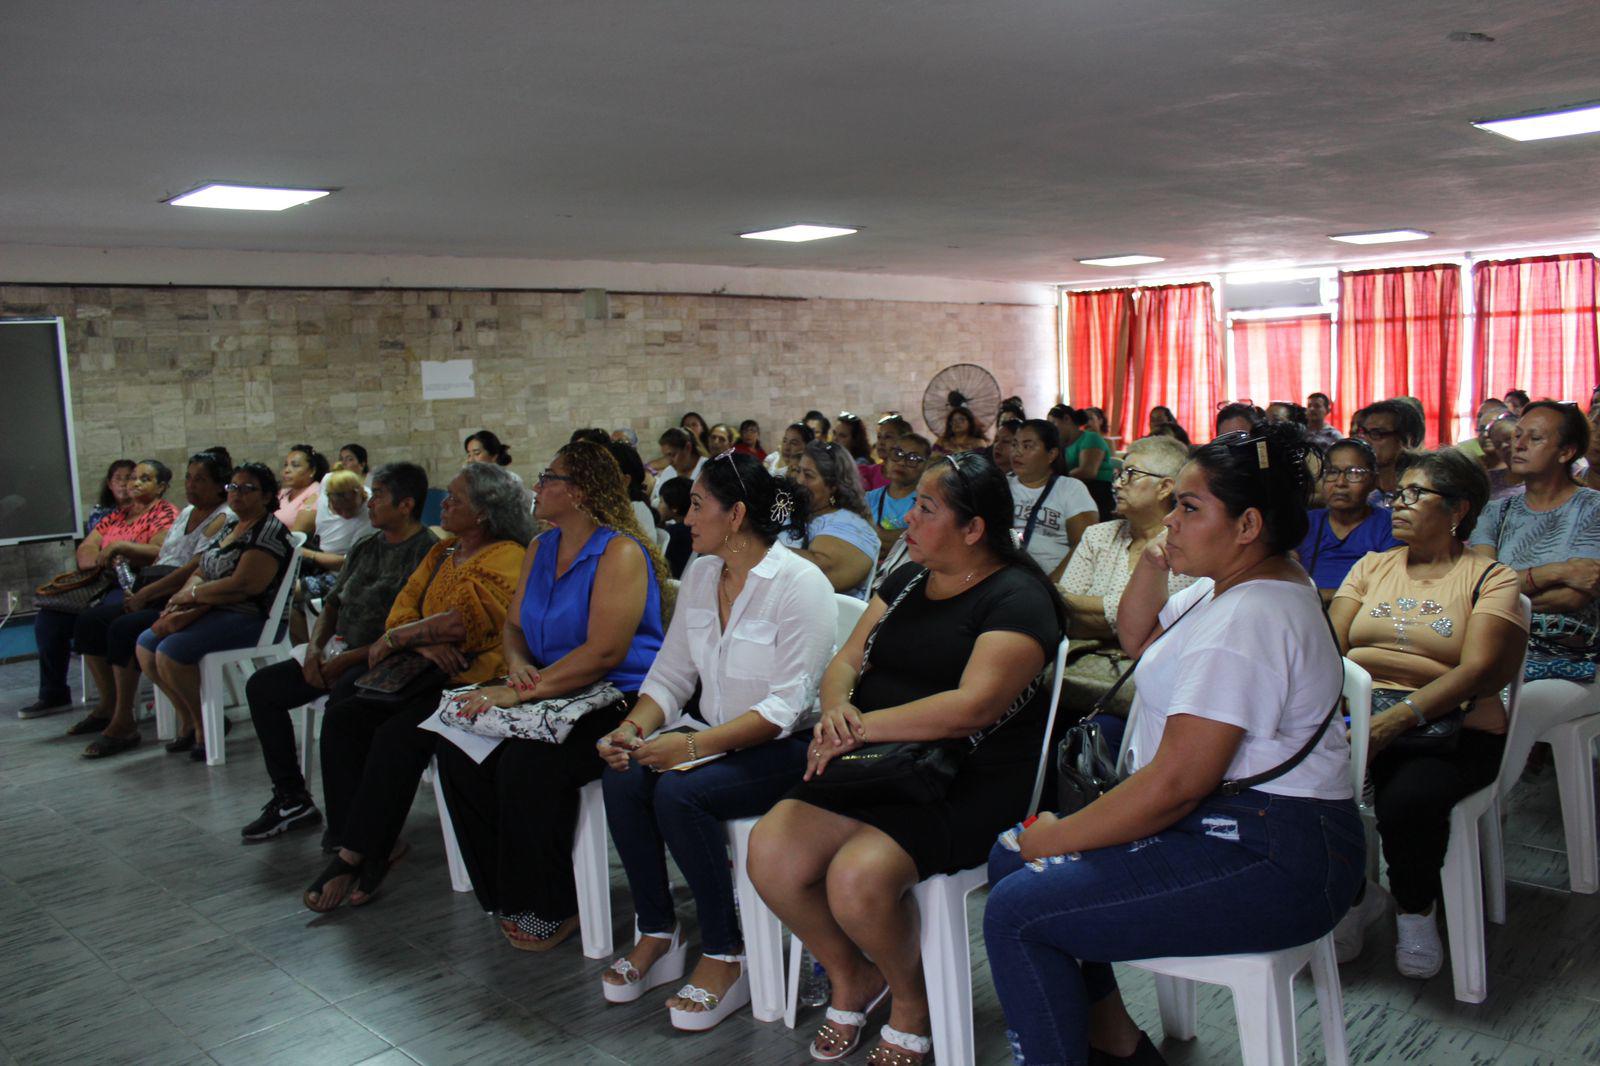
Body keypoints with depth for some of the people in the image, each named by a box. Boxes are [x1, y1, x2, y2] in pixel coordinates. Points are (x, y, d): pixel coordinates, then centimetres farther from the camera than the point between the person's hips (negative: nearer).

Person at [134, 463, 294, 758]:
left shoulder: (268, 532, -12)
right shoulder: (230, 528, 19)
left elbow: (243, 585, -21)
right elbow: (200, 572, 14)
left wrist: (192, 595, -11)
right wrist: (181, 604, -7)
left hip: (249, 618, -10)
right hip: (213, 612, 10)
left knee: (171, 652, -24)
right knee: (146, 643, 3)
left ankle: (204, 724, -4)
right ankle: (188, 721, 11)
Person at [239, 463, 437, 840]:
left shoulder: (426, 552, -12)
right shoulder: (366, 547, 16)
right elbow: (332, 605, 23)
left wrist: (348, 659, -17)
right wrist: (315, 647, 3)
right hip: (341, 654, 9)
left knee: (341, 697, -35)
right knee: (261, 686, 1)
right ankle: (291, 798, 8)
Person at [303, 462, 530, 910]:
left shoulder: (507, 559, -8)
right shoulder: (442, 553, 21)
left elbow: (463, 621, -18)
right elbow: (404, 607, 13)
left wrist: (395, 638, -6)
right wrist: (420, 641, -10)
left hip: (473, 680, -9)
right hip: (428, 674, 9)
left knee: (396, 736, -28)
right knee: (342, 717, -9)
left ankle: (356, 856, -14)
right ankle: (373, 847, -11)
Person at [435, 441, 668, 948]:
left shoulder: (621, 552, -13)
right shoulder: (540, 549, 15)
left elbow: (604, 651, -21)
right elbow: (514, 624, 18)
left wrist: (522, 693, -24)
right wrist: (518, 663, -6)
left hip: (621, 701, -8)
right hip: (555, 697, 8)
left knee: (528, 764, -30)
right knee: (459, 751, -12)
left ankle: (550, 909, -8)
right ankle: (506, 894, 1)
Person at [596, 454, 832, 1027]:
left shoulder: (800, 583, -16)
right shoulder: (701, 575, 8)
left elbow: (787, 706, -21)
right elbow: (670, 674, 10)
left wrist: (696, 745, -27)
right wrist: (632, 728, -9)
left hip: (785, 746, -7)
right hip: (713, 734, 7)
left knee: (679, 791, -30)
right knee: (622, 779, -19)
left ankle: (726, 955, -11)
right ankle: (657, 935, 0)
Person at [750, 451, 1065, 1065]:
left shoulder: (1017, 598, -8)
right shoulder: (908, 581, 17)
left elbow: (972, 707, -21)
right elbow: (846, 661, 14)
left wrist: (862, 727, -18)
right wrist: (837, 709, -10)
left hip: (968, 784, -7)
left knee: (858, 877, -30)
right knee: (770, 854, -15)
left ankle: (911, 1000, 3)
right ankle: (851, 977, 13)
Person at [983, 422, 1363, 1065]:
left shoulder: (1248, 621, -22)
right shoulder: (1230, 586, 11)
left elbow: (1173, 784, -25)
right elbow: (1139, 640, 28)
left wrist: (1054, 838, -13)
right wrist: (1151, 565, 9)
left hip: (1272, 864, -11)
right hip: (1232, 826, 11)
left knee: (1017, 912, -18)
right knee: (1011, 857, 9)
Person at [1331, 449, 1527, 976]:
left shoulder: (1491, 578, 5)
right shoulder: (1372, 567, 19)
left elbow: (1477, 670, -10)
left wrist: (1396, 719, -24)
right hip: (1354, 713, 3)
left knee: (1408, 800, -34)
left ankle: (1415, 912, 1)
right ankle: (1354, 895, 1)